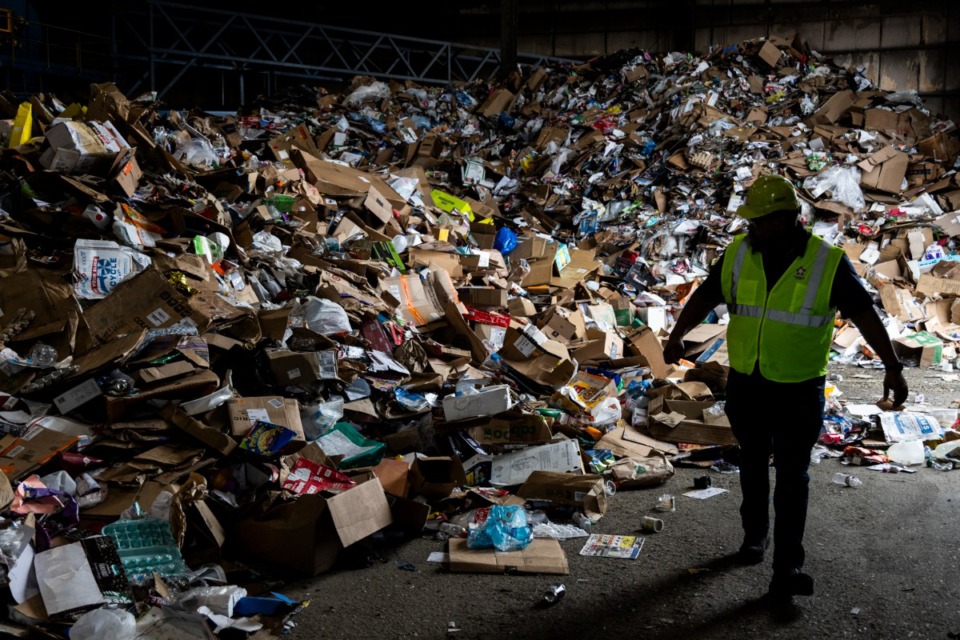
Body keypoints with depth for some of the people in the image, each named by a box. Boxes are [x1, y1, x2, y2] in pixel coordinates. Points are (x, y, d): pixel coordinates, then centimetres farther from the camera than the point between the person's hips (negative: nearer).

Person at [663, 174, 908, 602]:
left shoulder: (829, 263, -13)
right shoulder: (739, 253, -3)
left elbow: (864, 314, -10)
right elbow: (705, 296, 8)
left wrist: (892, 366, -13)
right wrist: (676, 337, 11)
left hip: (799, 391, -3)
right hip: (746, 385, 3)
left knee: (792, 478, 0)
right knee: (753, 467, 18)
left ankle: (787, 567, 6)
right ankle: (755, 535, 39)